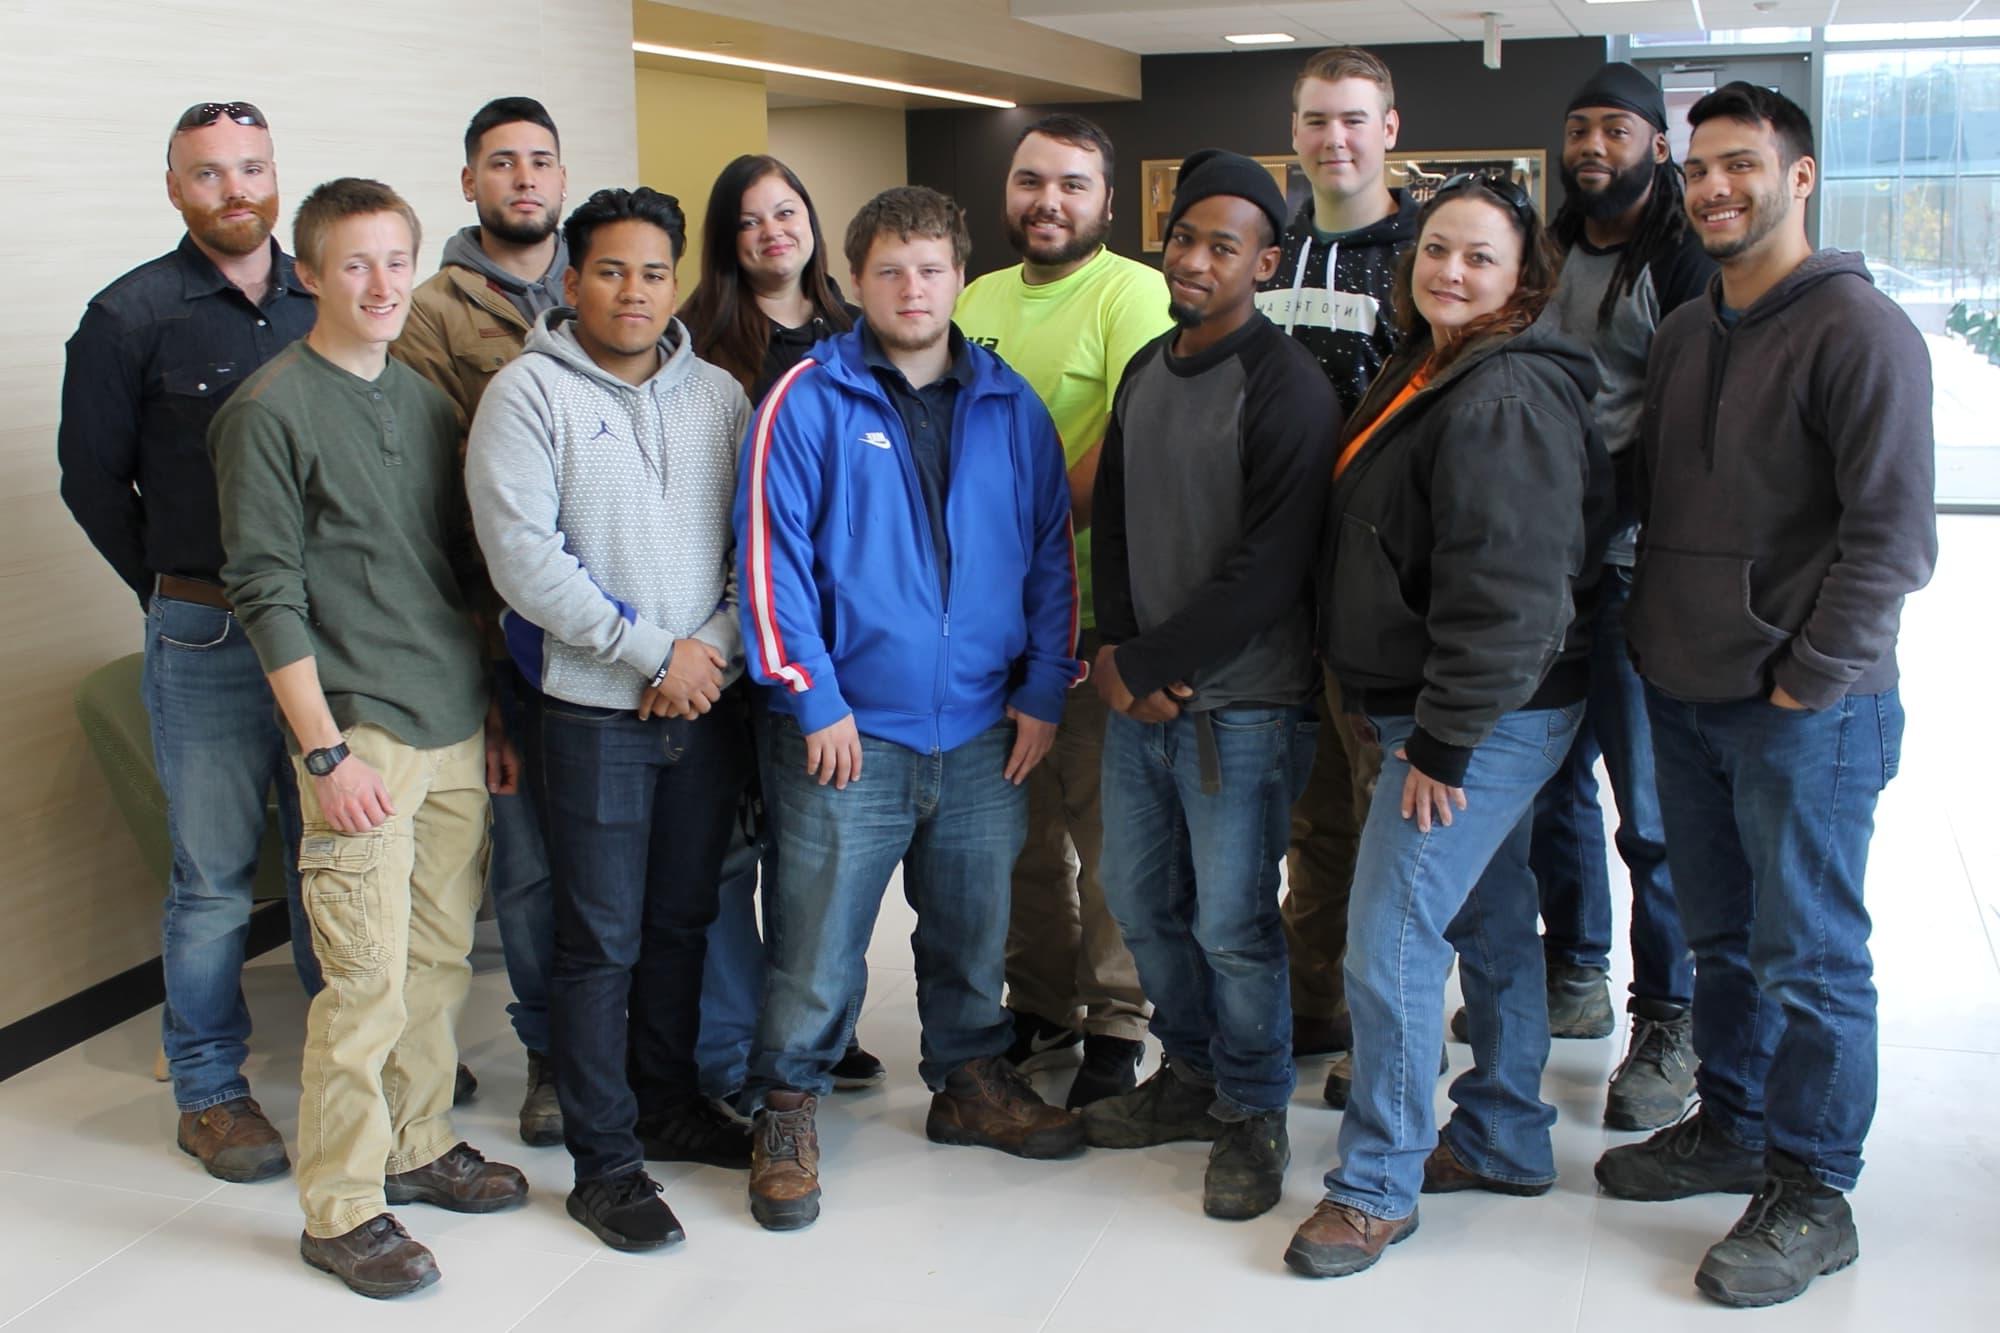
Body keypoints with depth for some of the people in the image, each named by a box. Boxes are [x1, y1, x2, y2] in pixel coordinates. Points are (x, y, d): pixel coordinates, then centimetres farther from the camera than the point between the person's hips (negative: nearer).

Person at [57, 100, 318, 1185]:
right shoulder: (131, 316, -3)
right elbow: (91, 477, 3)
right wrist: (177, 593, 5)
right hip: (206, 641, -3)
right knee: (214, 878, 4)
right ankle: (208, 1092, 19)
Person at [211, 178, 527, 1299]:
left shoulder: (428, 400, 12)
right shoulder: (272, 410, -7)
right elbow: (268, 594, -10)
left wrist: (495, 715, 16)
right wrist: (325, 750, -14)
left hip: (457, 732, 6)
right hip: (361, 737, -6)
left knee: (442, 961, 12)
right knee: (368, 981, -5)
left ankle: (419, 1145, 29)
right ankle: (342, 1209, 7)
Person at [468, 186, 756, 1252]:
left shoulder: (719, 395, 9)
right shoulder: (530, 392, -5)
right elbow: (522, 554, -14)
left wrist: (713, 650, -8)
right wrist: (652, 651, -14)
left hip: (711, 700, 5)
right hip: (595, 710, -4)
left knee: (684, 919, 15)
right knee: (602, 939, 0)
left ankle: (668, 1102, 32)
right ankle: (604, 1157, 10)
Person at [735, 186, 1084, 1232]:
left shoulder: (1011, 407, 6)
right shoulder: (807, 401, -5)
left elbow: (1052, 552, 9)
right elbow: (773, 554, -8)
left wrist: (1044, 688, 3)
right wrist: (814, 697, -12)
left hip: (984, 733, 4)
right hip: (848, 732, -4)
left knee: (973, 928, 17)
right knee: (817, 938, 3)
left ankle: (971, 1080, 37)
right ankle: (785, 1107, 20)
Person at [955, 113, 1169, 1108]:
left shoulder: (1132, 294, -9)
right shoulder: (977, 301, 14)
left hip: (1094, 609, -7)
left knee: (1105, 820, 1)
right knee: (1019, 818, 15)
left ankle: (1115, 1026, 14)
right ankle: (1040, 1005, 30)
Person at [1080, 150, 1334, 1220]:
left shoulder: (1287, 388, -13)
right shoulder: (1145, 372, 12)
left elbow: (1264, 570, -18)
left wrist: (1143, 665, -13)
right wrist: (1121, 659, -1)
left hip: (1241, 707, -7)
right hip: (1140, 691, 7)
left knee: (1232, 923, -1)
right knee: (1141, 901, 15)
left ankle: (1252, 1117, 19)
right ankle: (1191, 1073, 35)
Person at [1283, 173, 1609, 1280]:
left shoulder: (1506, 398, -19)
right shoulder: (1428, 372, 14)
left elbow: (1505, 591, -24)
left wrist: (1442, 740, -21)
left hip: (1487, 720, -10)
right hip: (1447, 716, 10)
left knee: (1390, 943, -8)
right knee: (1491, 925, 18)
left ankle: (1376, 1187, 5)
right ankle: (1503, 1143, 32)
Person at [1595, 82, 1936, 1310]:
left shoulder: (1859, 329, -11)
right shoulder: (1684, 334, 12)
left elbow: (1892, 533, -15)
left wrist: (1806, 682, -15)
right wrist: (1658, 643, 10)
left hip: (1807, 710, -7)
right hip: (1687, 701, 7)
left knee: (1810, 957, 2)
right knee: (1722, 935, 17)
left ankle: (1814, 1197, 13)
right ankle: (1733, 1128, 33)